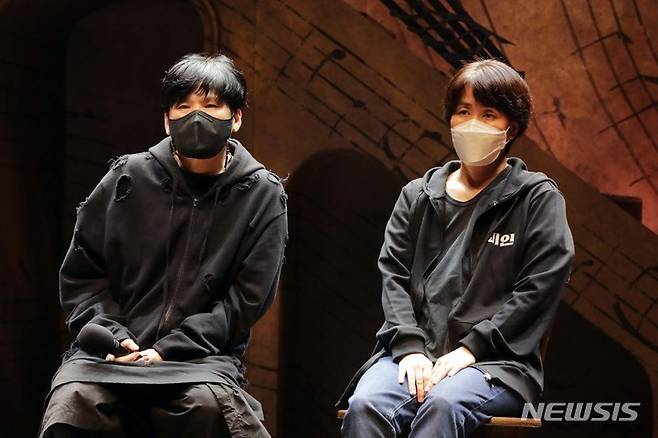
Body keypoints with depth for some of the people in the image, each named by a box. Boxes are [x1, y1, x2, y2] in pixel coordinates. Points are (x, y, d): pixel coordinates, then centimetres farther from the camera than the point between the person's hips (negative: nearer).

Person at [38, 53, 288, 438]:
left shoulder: (263, 195, 4)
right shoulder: (128, 179, 7)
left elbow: (247, 299, 0)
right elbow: (80, 274, 11)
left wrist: (169, 350, -10)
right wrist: (110, 334, -7)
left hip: (202, 354, -1)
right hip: (115, 348, 1)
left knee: (208, 403, -35)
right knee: (72, 403, -31)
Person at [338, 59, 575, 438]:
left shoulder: (537, 198, 7)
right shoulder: (417, 196, 19)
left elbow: (539, 290, -3)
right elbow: (394, 275, 9)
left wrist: (470, 349, -12)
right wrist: (409, 348, -9)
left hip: (497, 362, -3)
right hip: (416, 352, 3)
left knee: (443, 404, -37)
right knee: (365, 405, -30)